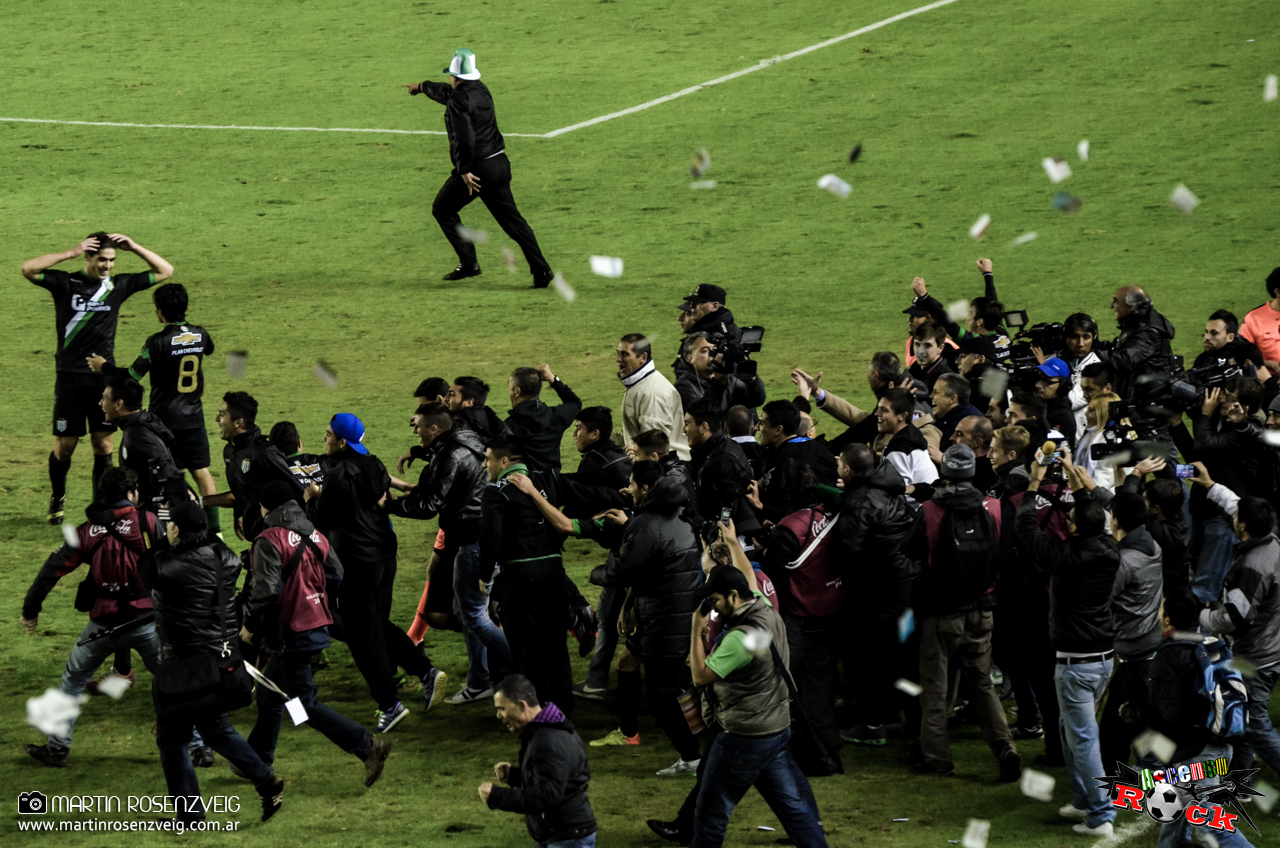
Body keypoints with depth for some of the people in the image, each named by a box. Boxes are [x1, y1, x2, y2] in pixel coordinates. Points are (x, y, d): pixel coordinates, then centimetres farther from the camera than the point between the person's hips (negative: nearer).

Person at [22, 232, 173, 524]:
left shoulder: (118, 285, 4)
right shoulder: (66, 283, -4)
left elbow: (165, 271, 8)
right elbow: (28, 269, -18)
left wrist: (134, 247, -4)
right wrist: (71, 253, -20)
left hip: (104, 377, 2)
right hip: (70, 378, -2)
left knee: (103, 443, 3)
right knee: (65, 444, 3)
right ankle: (57, 498, 25)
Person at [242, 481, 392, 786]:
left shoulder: (270, 540, -17)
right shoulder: (315, 535, 7)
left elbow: (266, 591, -23)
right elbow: (335, 574, 13)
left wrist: (250, 626, -9)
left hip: (289, 634, -9)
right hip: (316, 624, 9)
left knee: (306, 705, -4)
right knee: (269, 695, 22)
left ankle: (367, 746, -13)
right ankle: (258, 759, 32)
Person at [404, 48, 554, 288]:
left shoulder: (458, 101, -13)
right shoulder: (481, 90, 14)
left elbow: (464, 139, -25)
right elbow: (447, 92, 35)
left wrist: (464, 171, -21)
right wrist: (422, 86, 49)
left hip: (476, 169, -7)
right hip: (500, 164, 7)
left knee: (443, 210, 13)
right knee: (511, 217, 7)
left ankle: (468, 263, 3)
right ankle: (541, 270, -4)